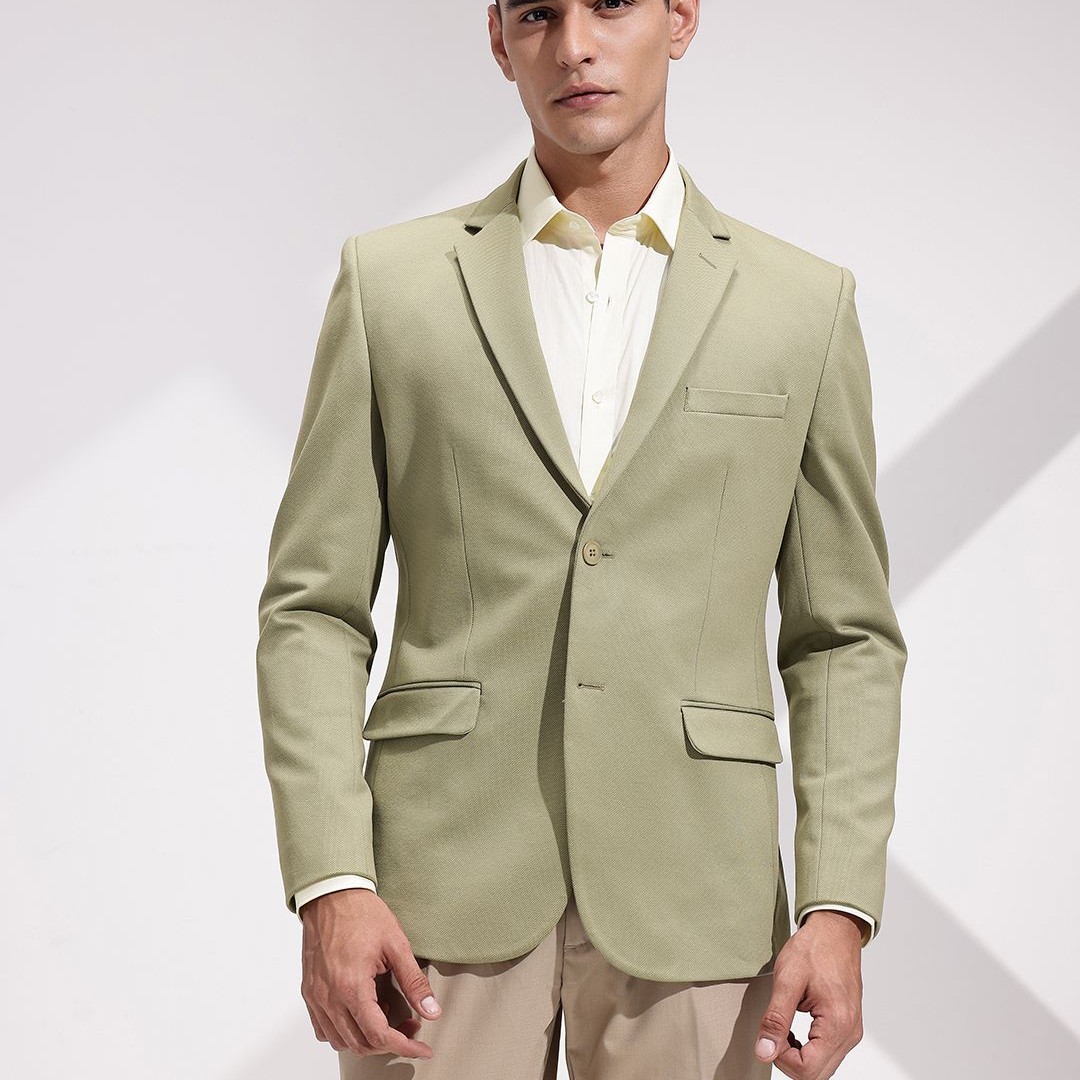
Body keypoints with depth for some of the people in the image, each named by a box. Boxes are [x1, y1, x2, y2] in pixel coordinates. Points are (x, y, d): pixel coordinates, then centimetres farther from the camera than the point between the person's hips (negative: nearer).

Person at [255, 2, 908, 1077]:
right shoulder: (389, 282, 6)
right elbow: (314, 609, 4)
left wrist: (839, 910, -3)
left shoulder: (805, 304, 7)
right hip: (444, 879, 0)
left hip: (687, 901, 1)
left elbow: (844, 636, 8)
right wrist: (329, 885, -8)